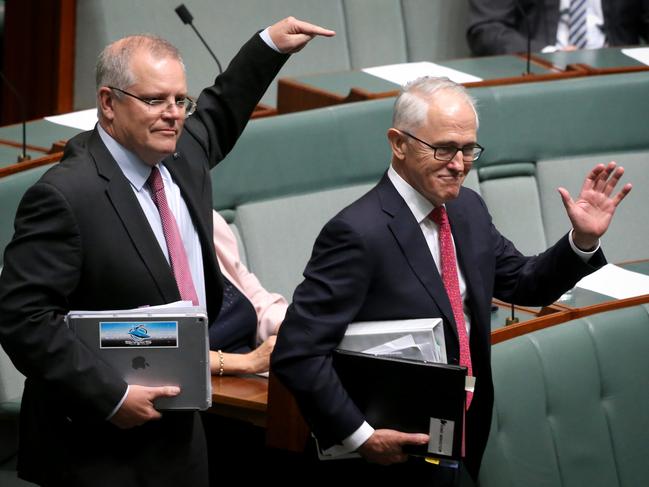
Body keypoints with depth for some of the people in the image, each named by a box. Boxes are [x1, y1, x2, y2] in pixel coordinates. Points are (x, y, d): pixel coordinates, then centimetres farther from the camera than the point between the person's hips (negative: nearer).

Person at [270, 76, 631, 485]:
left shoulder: (468, 209, 4)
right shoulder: (358, 233, -21)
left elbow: (525, 285, 15)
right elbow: (297, 354, -23)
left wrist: (583, 240, -1)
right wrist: (359, 436, -24)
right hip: (392, 453, -7)